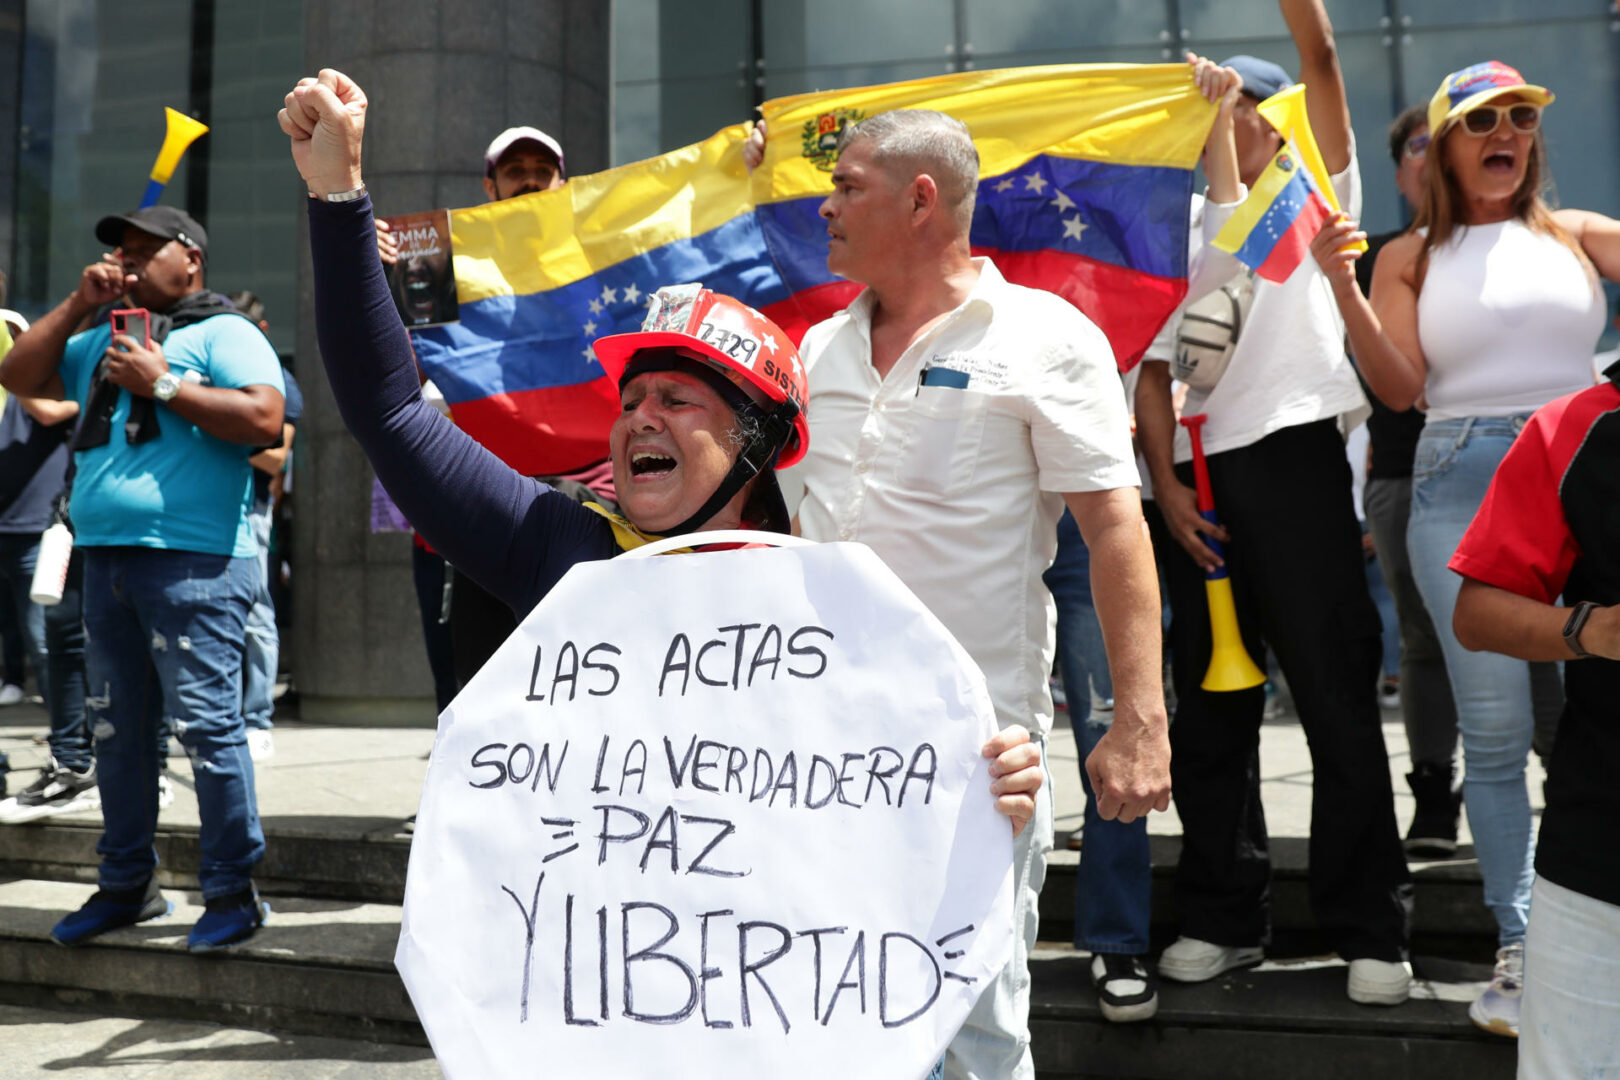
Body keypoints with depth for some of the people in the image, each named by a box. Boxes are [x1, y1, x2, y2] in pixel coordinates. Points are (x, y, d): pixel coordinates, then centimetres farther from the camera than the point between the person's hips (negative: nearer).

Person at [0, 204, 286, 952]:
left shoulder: (223, 333, 0)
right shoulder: (103, 341, 24)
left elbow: (265, 419, -14)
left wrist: (163, 384, -12)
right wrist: (77, 305, 12)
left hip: (193, 561, -8)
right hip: (105, 555, 8)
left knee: (204, 723, -9)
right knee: (115, 729, 13)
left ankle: (231, 890, 1)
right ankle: (126, 885, 25)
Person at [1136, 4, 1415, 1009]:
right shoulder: (1180, 229, 19)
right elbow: (1157, 365, 9)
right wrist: (1165, 480, -2)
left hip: (1293, 460, -4)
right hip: (1198, 479, 4)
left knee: (1338, 699, -2)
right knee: (1211, 708, 7)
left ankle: (1372, 931, 8)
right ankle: (1224, 916, 19)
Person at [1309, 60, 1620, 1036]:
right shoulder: (1410, 257, 10)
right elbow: (1400, 388, 0)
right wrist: (1343, 290, -12)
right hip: (1463, 487, -1)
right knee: (1493, 726, 1)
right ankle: (1519, 946, 9)